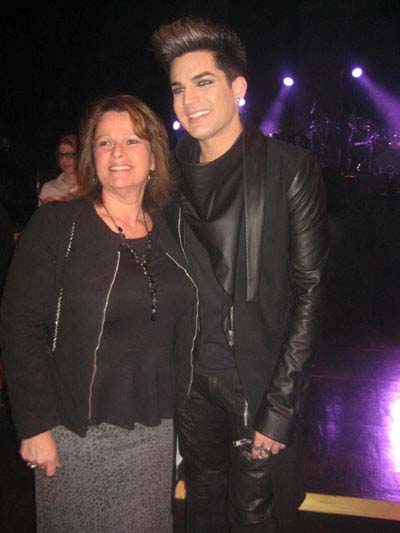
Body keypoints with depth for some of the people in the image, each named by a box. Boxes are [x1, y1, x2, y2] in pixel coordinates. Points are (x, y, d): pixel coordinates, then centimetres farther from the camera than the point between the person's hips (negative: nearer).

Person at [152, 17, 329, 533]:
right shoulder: (171, 172, 4)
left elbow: (309, 287, -11)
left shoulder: (290, 167, -9)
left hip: (259, 381, -4)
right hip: (191, 379, 4)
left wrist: (280, 407, -13)